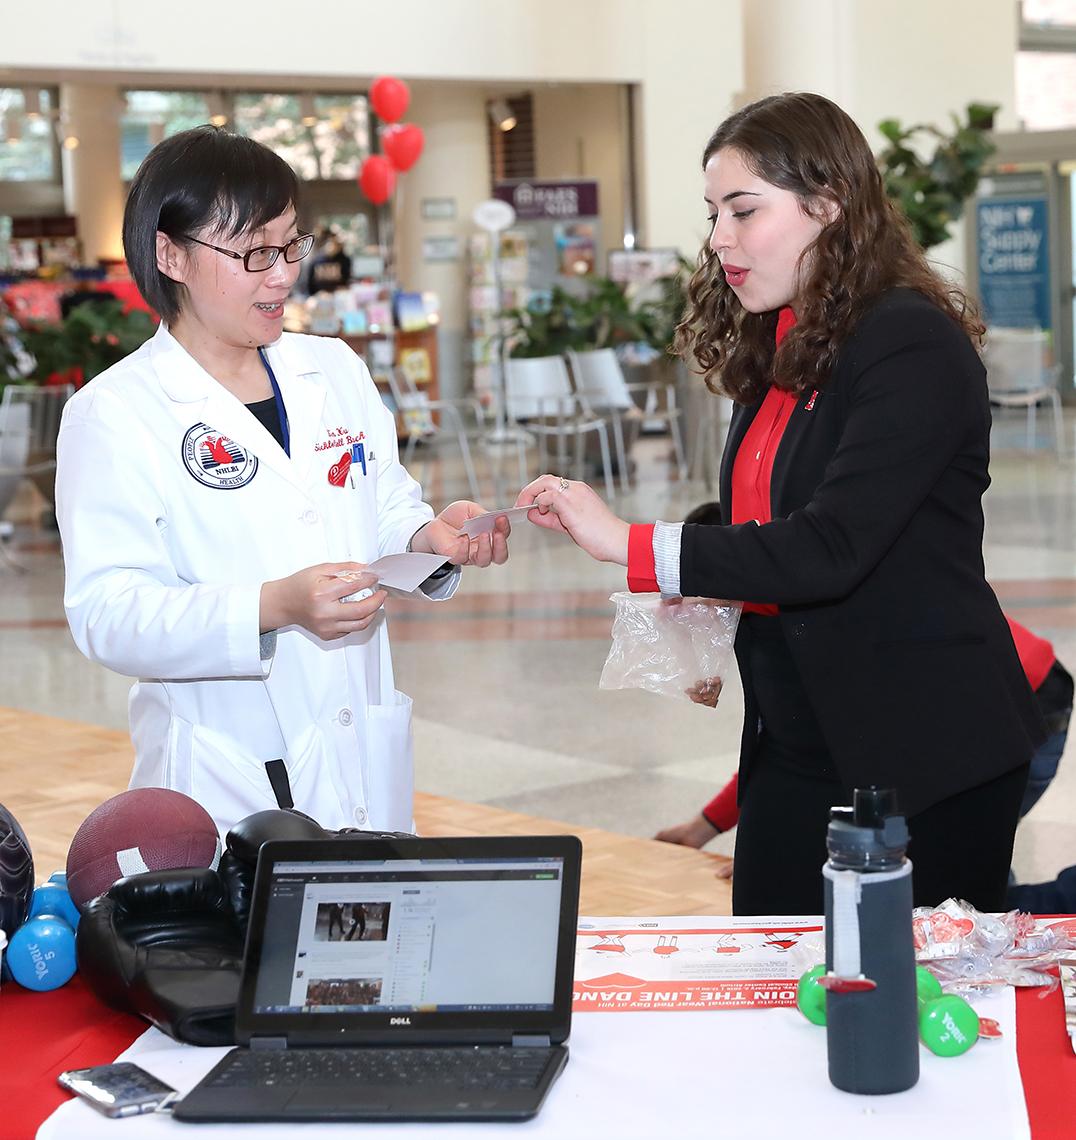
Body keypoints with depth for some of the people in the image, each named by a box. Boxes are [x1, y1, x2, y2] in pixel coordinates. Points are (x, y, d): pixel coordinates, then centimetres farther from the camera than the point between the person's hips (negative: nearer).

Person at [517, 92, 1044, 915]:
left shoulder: (913, 346, -15)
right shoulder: (779, 353, 12)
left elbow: (831, 546, -23)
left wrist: (631, 546, -22)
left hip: (924, 753, -7)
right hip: (797, 745, 8)